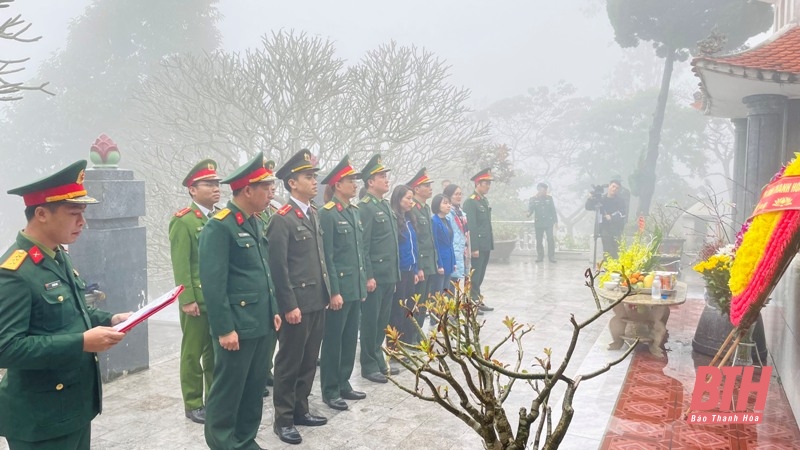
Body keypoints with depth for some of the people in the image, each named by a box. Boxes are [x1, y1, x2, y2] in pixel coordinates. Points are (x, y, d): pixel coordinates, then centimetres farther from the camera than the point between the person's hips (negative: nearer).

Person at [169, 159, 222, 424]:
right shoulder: (183, 221, -9)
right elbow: (181, 264, -12)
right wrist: (187, 299, -16)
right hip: (197, 300, -6)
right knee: (193, 353, 7)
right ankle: (193, 405, 19)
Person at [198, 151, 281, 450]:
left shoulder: (255, 222, 12)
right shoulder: (219, 227, -15)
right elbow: (213, 283, -18)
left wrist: (273, 311, 17)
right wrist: (224, 328, -19)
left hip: (260, 323, 9)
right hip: (236, 326, -9)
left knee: (255, 388, 17)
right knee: (228, 390, 5)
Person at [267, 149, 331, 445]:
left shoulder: (313, 215, 12)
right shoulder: (281, 219, -14)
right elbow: (278, 268, -16)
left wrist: (326, 292, 14)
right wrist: (289, 306, -17)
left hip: (317, 302, 8)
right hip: (297, 305, -8)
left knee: (309, 361, 17)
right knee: (289, 362, 5)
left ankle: (300, 410, 31)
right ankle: (283, 419, 18)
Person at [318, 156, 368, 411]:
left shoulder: (354, 211, 12)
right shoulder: (328, 214, -13)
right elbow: (326, 256, -15)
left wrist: (363, 283, 15)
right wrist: (334, 291, -16)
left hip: (356, 288, 8)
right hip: (339, 289, -8)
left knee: (350, 339, 15)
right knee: (333, 341, 4)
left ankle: (344, 384, 28)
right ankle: (330, 391, 15)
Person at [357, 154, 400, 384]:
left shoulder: (386, 206, 14)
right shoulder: (365, 208, -13)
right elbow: (362, 246, -16)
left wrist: (395, 273, 17)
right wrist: (368, 276, -18)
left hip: (389, 275, 8)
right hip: (375, 276, -8)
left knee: (382, 321, 16)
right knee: (370, 322, 3)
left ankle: (379, 360, 27)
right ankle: (369, 366, 14)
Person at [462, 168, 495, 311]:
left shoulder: (485, 200, 14)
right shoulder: (470, 202, -14)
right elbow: (470, 227, -18)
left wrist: (490, 243, 16)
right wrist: (474, 248, -20)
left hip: (486, 245, 9)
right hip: (477, 246, -9)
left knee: (480, 275, 16)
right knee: (474, 276, -1)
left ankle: (478, 301, 25)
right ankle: (473, 303, 7)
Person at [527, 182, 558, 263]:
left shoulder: (549, 198, 7)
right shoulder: (533, 199, 3)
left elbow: (553, 210, 9)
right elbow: (530, 209, -4)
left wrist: (555, 220, 6)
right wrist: (529, 214, -28)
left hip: (549, 223, 0)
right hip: (538, 223, 0)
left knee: (551, 240, -5)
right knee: (539, 241, 3)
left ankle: (551, 256, 2)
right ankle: (540, 256, 14)